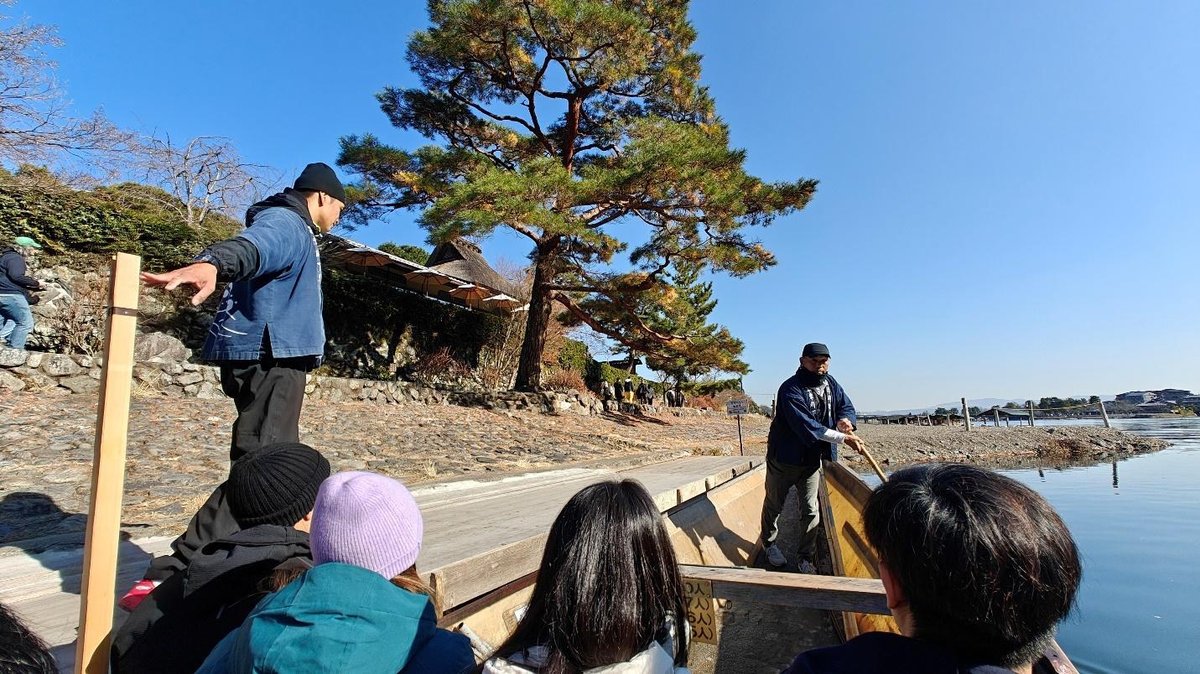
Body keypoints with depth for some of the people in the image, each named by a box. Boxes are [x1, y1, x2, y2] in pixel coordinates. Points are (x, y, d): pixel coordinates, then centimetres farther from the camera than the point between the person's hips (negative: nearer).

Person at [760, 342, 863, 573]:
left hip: (812, 460, 5)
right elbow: (806, 426, -32)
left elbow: (846, 406, 8)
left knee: (811, 511, 7)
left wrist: (845, 419, -17)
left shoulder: (831, 384, -1)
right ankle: (770, 543, 37)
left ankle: (806, 558, 22)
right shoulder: (790, 389, -24)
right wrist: (842, 438, -33)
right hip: (784, 459, -5)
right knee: (774, 505, 14)